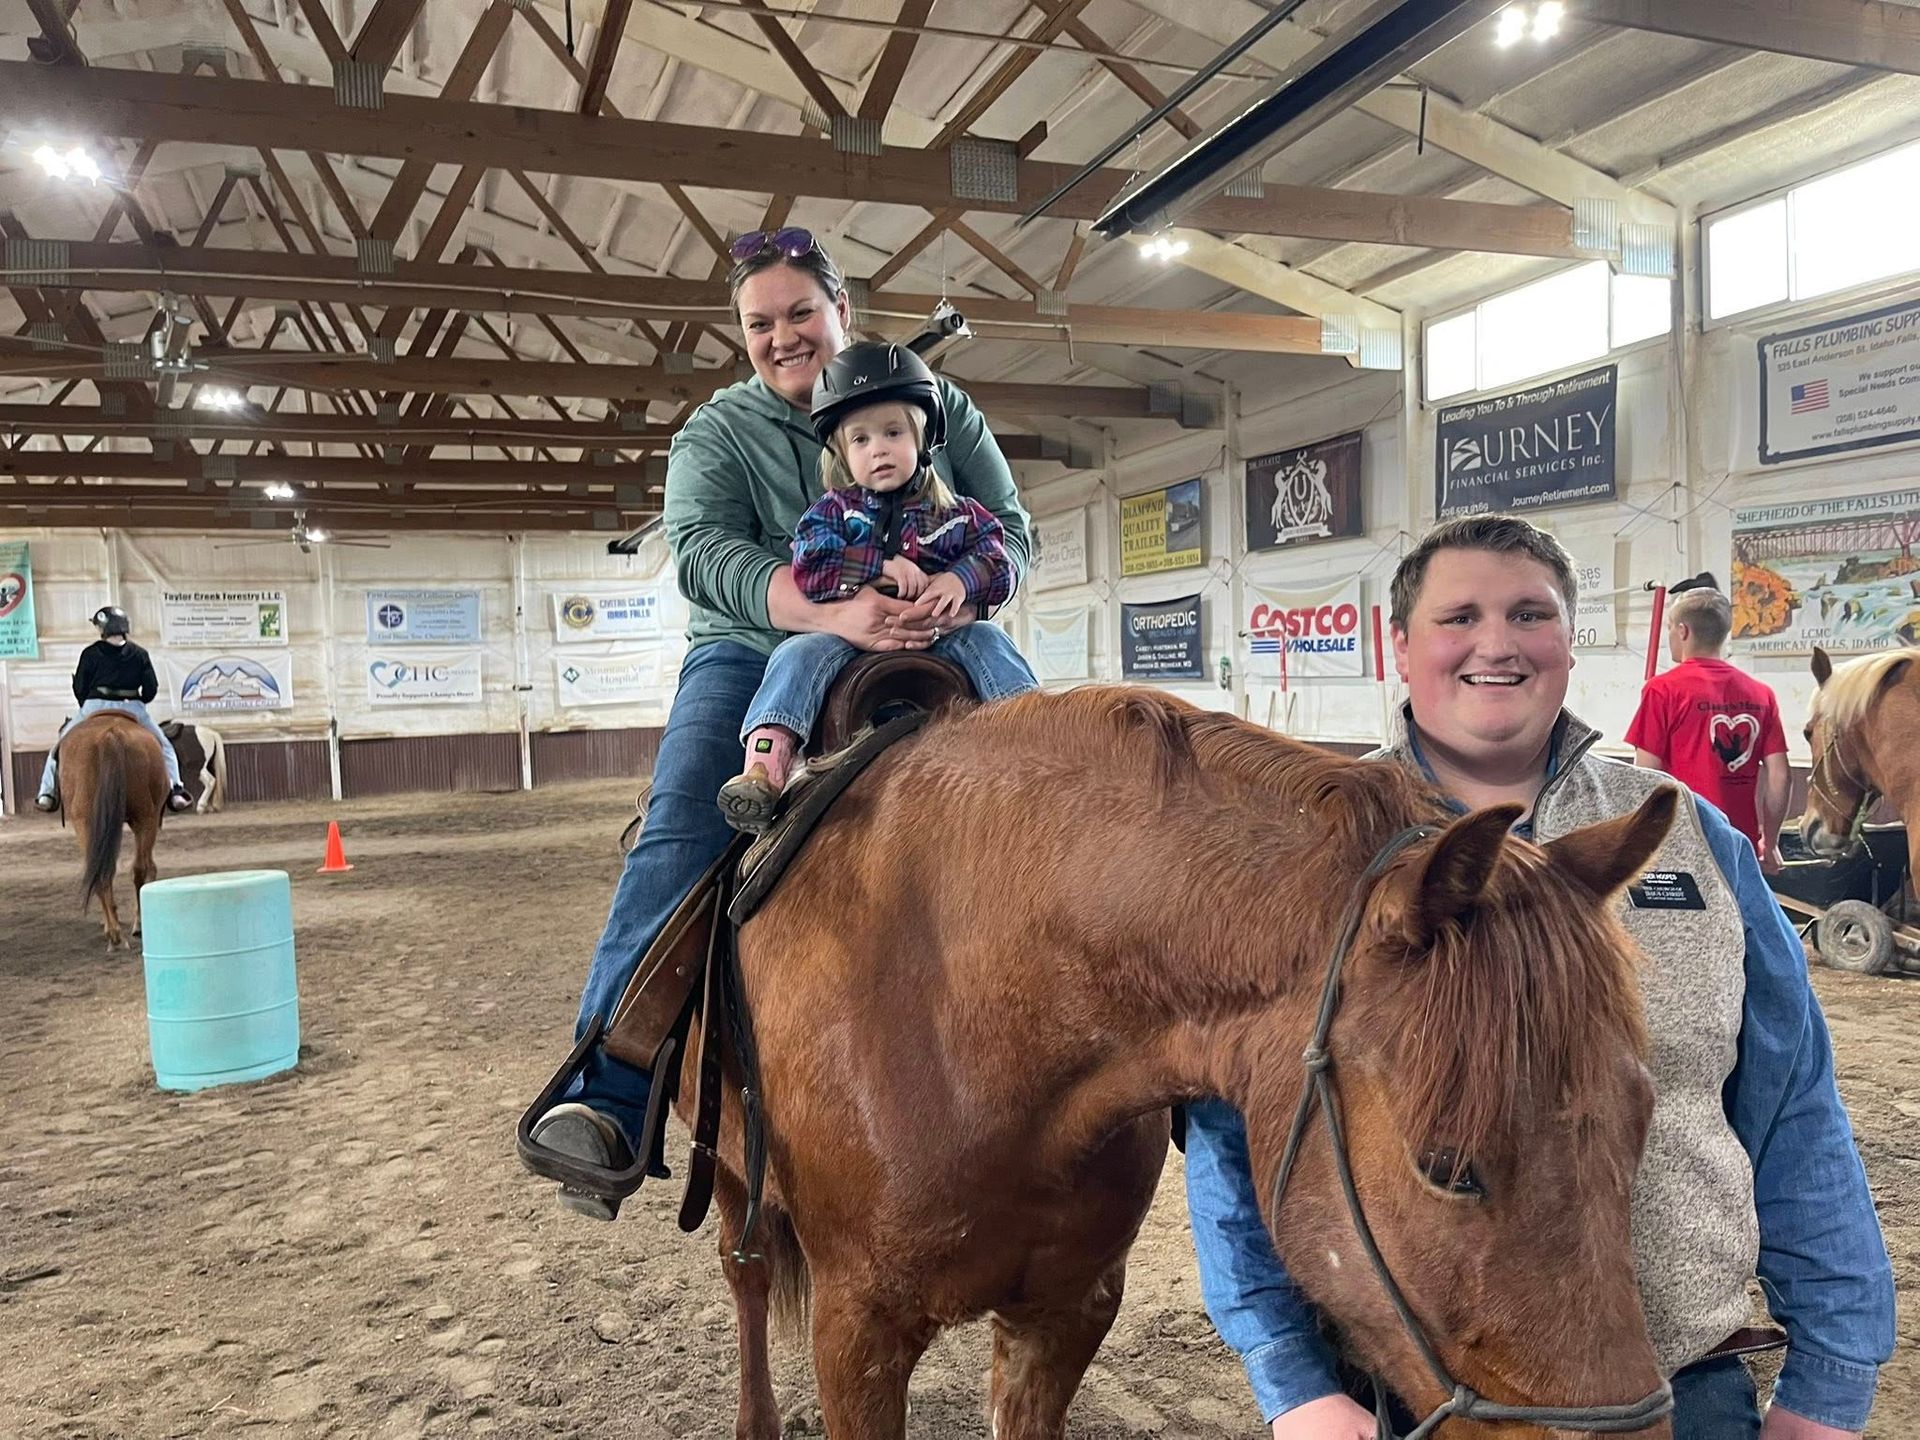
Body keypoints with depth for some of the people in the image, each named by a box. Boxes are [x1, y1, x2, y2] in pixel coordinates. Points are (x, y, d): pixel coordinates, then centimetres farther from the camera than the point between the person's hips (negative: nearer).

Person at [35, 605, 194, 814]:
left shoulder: (91, 653, 0)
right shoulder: (140, 654, 4)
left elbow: (80, 689, 3)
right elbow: (151, 689, 2)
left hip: (96, 707, -1)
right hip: (133, 709, 1)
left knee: (60, 747, 20)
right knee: (164, 746, 16)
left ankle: (47, 794, 12)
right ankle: (175, 791, 0)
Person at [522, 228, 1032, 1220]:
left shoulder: (935, 405, 10)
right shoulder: (718, 433, 3)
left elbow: (1010, 524, 6)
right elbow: (701, 551, -15)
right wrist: (830, 612, -33)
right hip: (755, 654, -2)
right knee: (680, 832, -24)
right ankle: (604, 1100, -26)